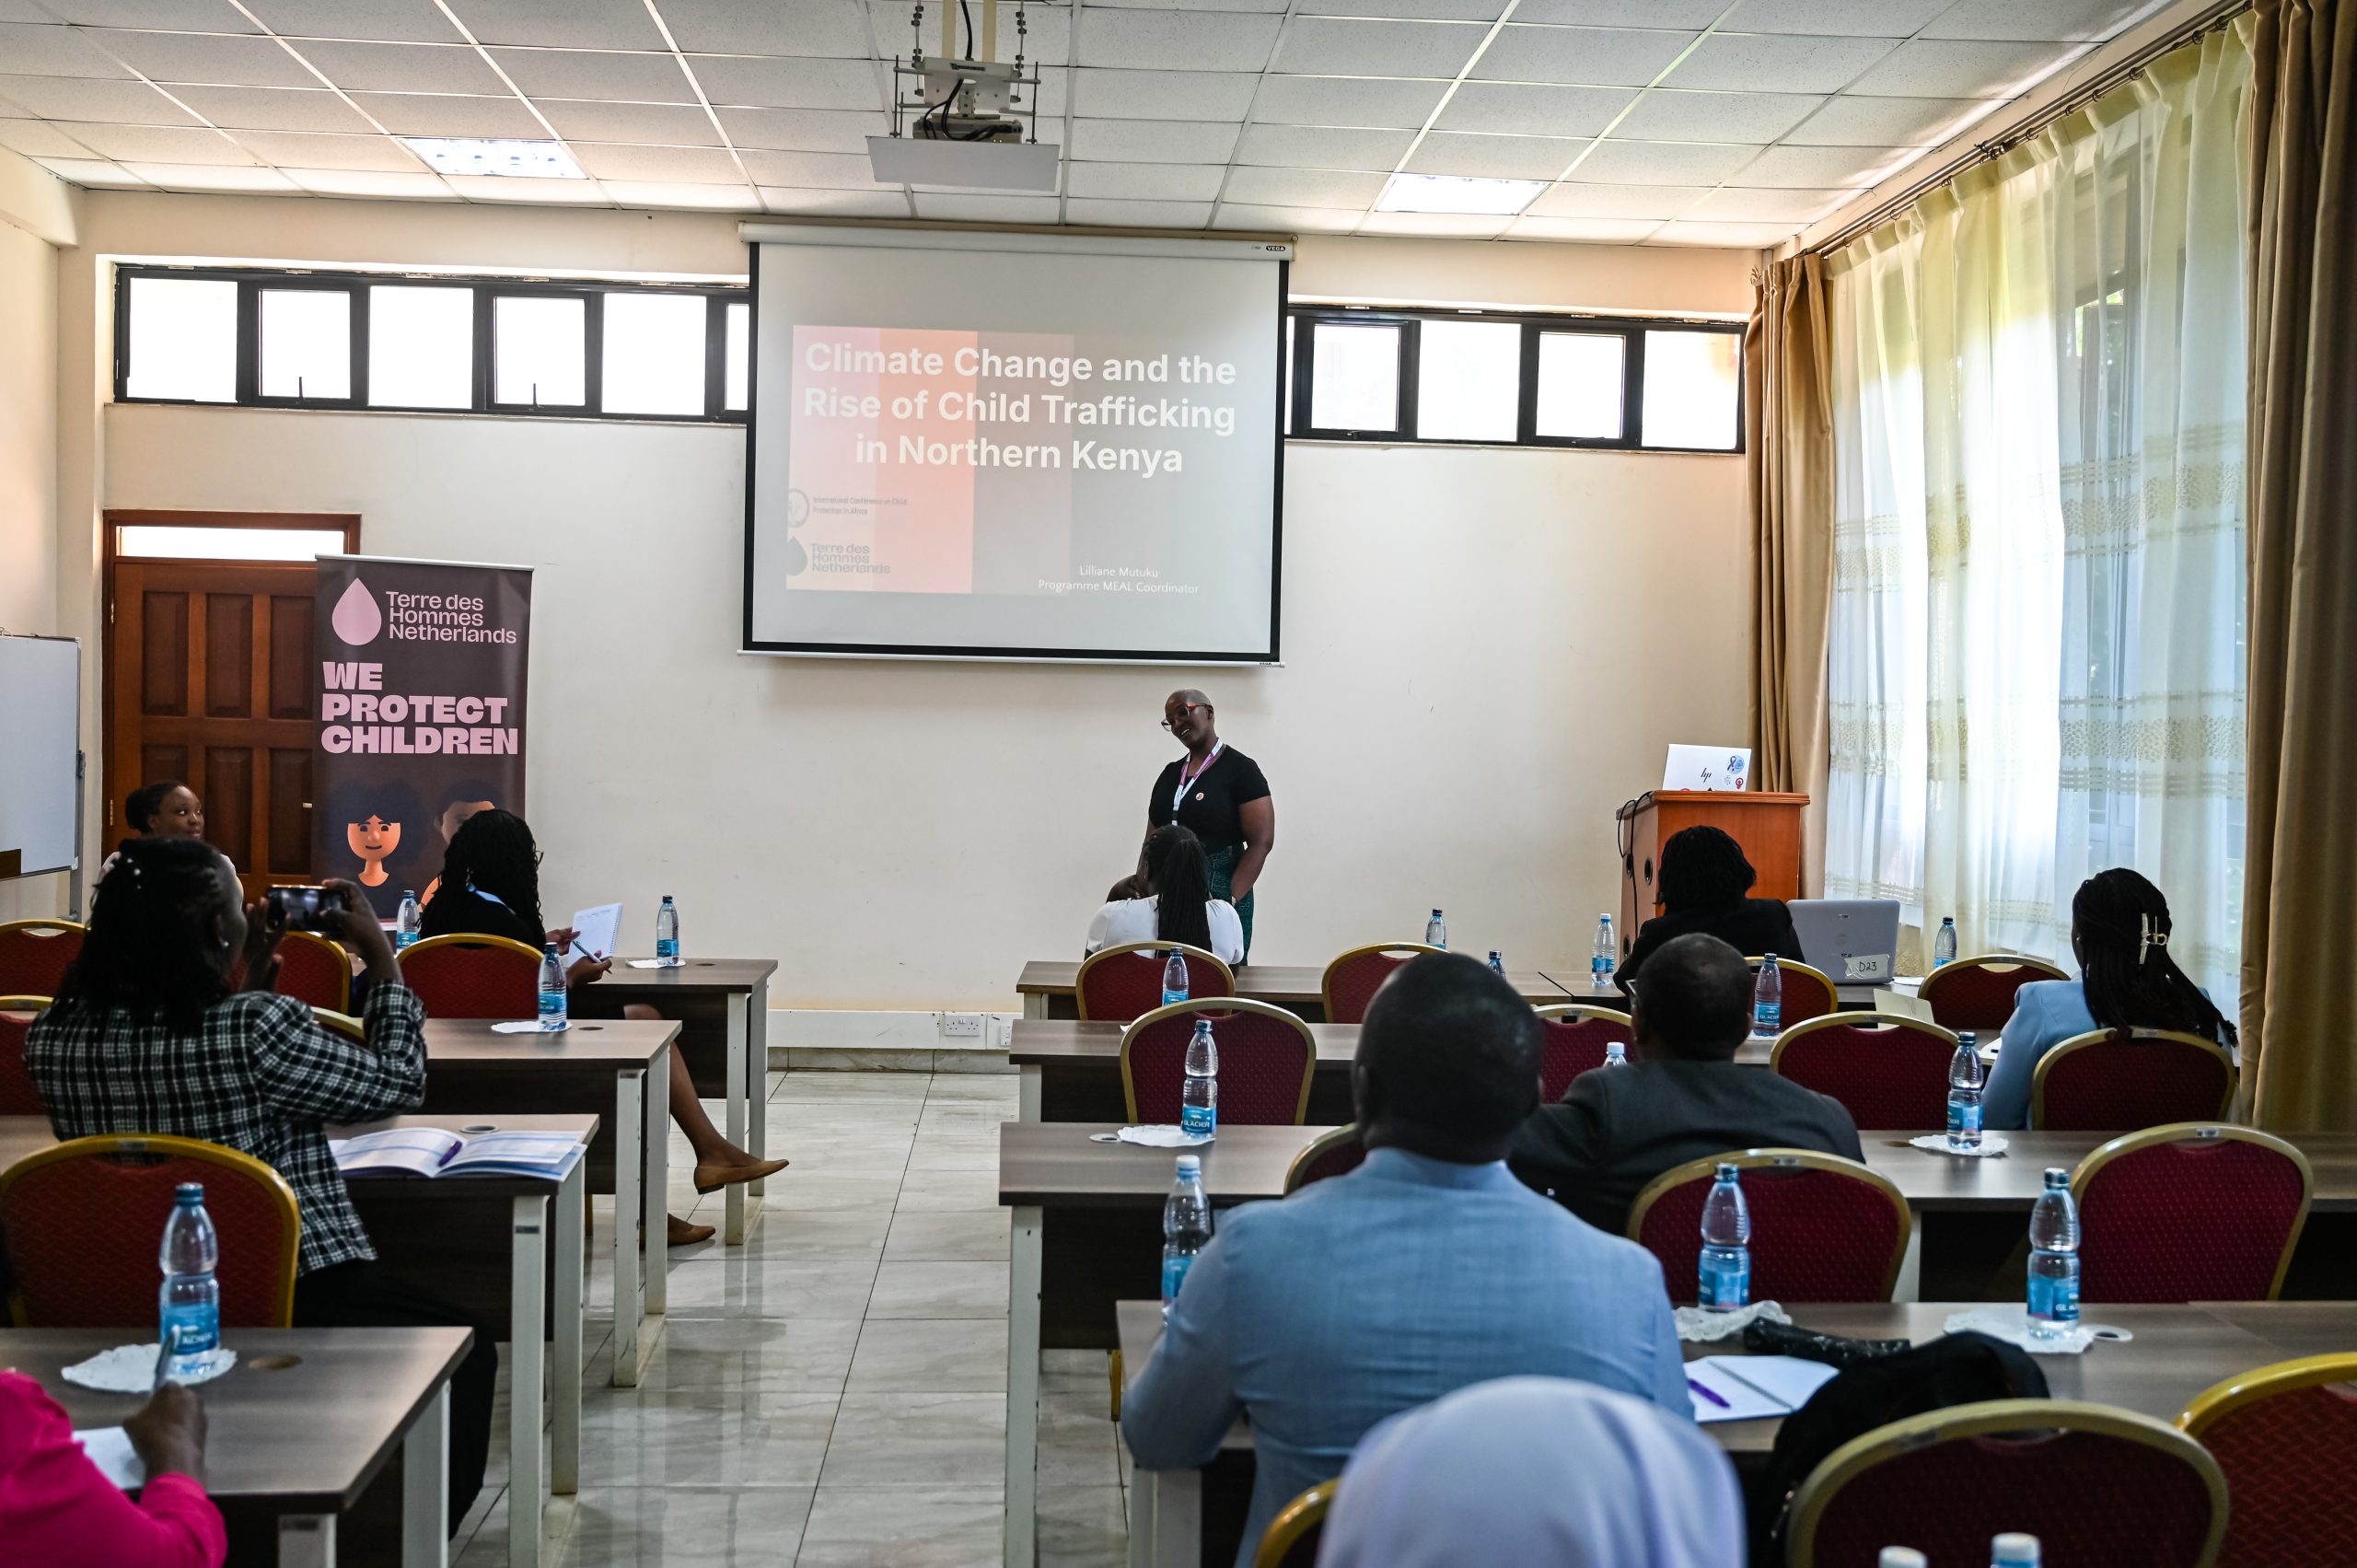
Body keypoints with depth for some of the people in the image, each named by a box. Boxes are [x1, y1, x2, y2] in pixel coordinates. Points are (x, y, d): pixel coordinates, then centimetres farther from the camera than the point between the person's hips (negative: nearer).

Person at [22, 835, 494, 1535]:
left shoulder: (51, 1037, -5)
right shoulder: (256, 1026, -25)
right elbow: (398, 1084, -8)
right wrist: (382, 958, 2)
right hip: (295, 1304, -7)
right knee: (464, 1351, 21)